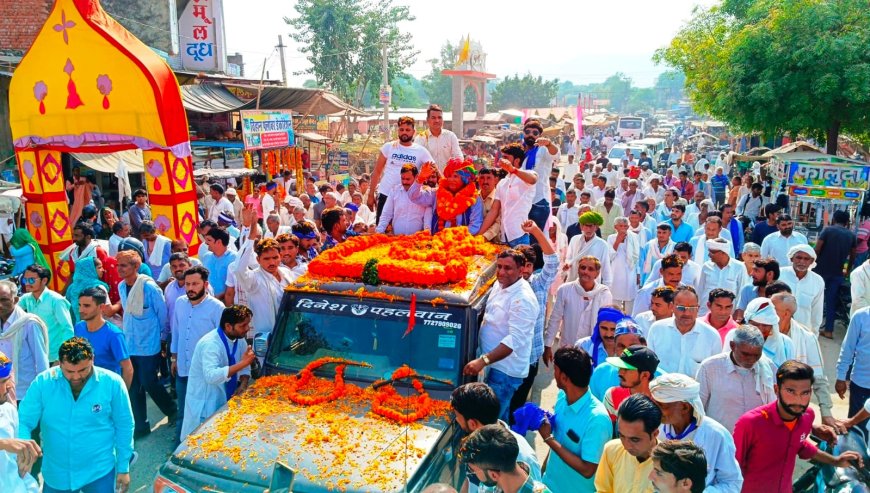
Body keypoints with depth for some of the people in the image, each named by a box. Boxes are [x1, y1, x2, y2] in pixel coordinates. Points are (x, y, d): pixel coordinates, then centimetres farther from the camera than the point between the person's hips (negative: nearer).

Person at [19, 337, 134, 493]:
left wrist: (123, 468, -1)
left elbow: (124, 427, -5)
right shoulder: (42, 383, -11)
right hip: (56, 475, 2)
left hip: (99, 472, -2)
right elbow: (23, 422, -8)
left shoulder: (112, 383, -14)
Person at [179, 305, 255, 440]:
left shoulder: (239, 339, -2)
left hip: (225, 400, 7)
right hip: (204, 404, -7)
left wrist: (243, 385, -15)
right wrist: (242, 363, -40)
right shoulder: (210, 343, -27)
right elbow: (211, 376, -40)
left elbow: (245, 368, 5)